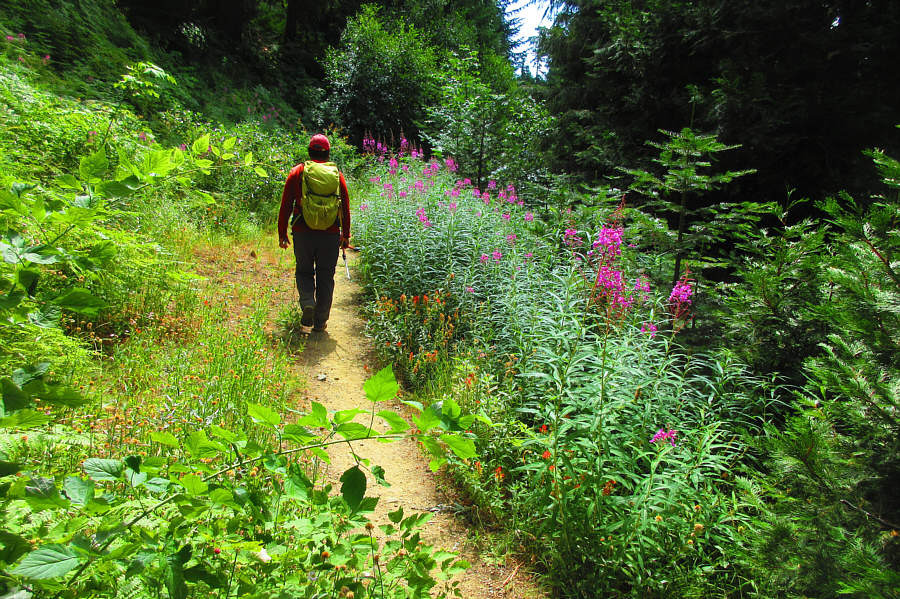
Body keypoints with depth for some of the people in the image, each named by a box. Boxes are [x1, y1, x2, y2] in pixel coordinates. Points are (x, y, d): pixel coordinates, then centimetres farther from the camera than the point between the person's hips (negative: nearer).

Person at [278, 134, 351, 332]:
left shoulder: (297, 172, 1)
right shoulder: (337, 175, 5)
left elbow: (286, 205, 1)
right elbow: (346, 208, 7)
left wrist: (282, 233, 8)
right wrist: (345, 235, 15)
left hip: (303, 233, -1)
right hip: (330, 235, 1)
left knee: (304, 272, 16)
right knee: (325, 276, 9)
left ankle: (307, 304, -8)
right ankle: (320, 321, 12)